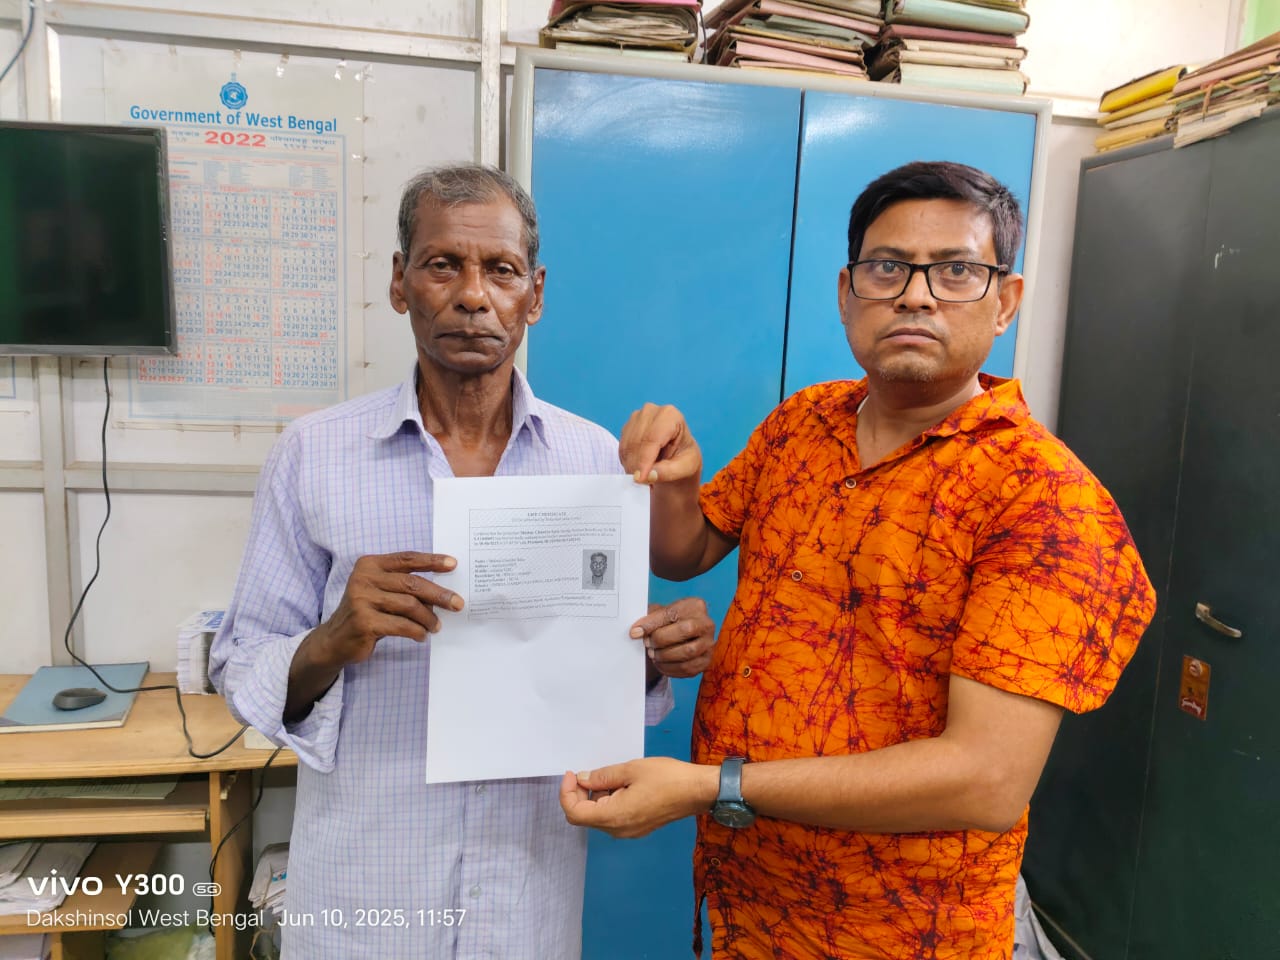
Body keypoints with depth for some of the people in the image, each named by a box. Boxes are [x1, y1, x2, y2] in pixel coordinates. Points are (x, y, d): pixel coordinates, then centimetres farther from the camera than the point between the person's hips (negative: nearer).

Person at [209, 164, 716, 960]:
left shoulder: (596, 457, -4)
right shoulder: (313, 453, -8)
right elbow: (242, 671, -5)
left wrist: (658, 656, -16)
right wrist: (333, 644, -24)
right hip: (361, 888, -1)